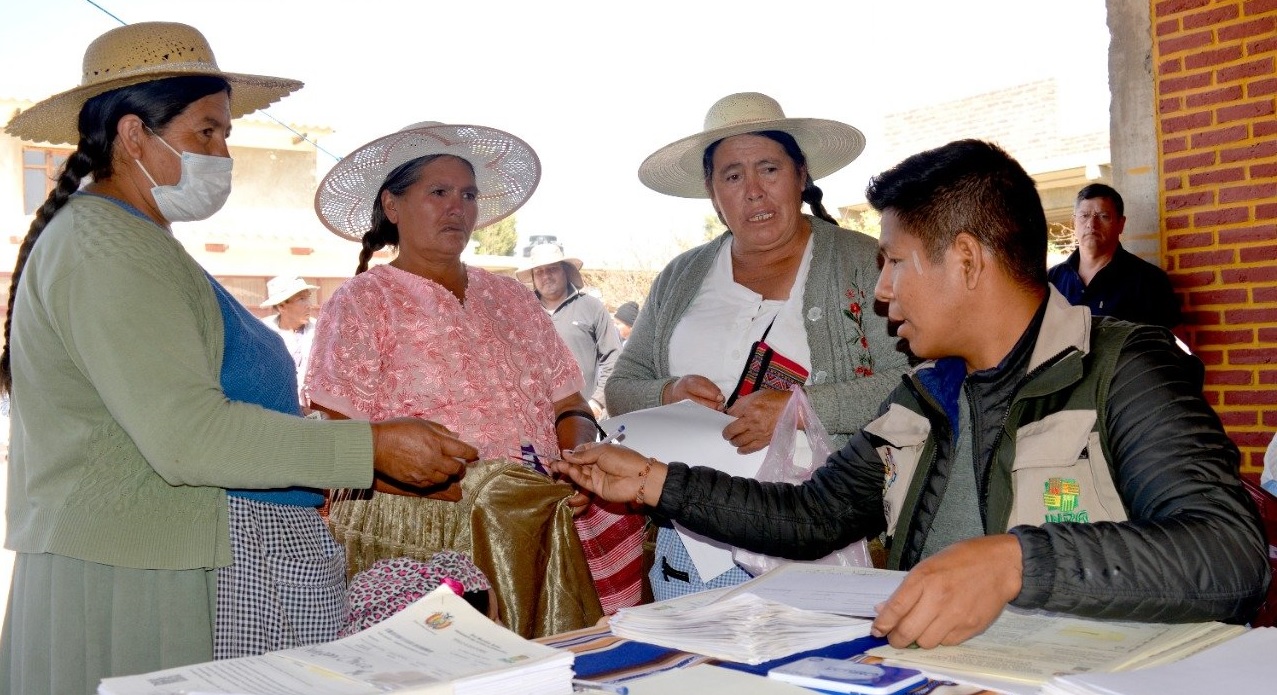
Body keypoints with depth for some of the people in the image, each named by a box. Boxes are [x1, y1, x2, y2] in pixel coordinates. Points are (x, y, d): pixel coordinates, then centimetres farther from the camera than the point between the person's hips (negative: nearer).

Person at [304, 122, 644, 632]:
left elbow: (569, 406, 17)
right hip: (423, 524, -5)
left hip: (546, 515, 6)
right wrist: (474, 492, -17)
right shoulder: (361, 304, 4)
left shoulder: (511, 299, 19)